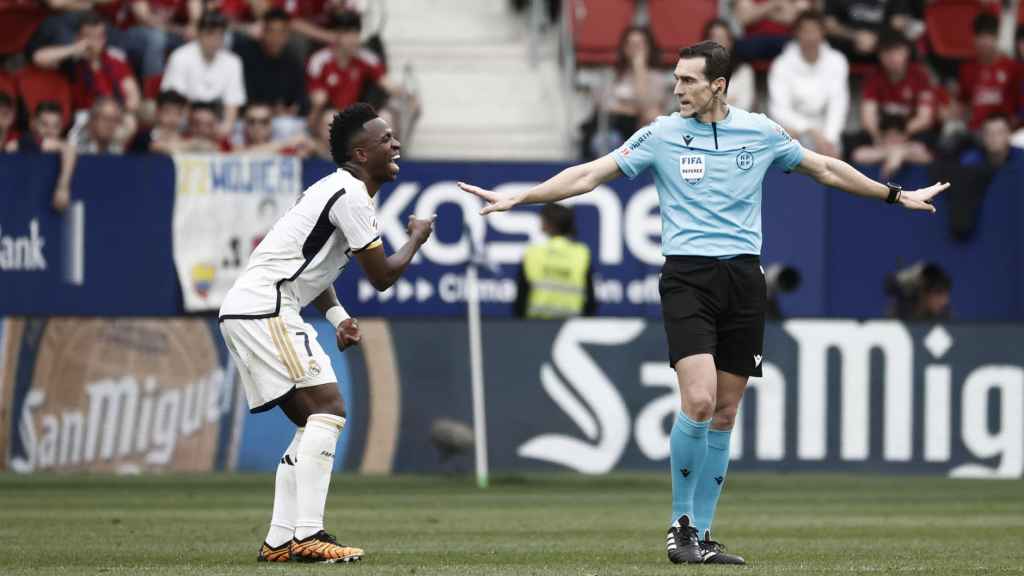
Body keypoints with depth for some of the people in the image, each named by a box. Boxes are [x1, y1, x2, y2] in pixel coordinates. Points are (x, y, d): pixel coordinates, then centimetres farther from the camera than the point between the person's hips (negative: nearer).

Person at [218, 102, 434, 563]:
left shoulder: (339, 189, 20)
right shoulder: (351, 195, -12)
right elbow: (382, 275, -10)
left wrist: (337, 316, 15)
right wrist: (417, 238, 8)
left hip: (246, 309, 10)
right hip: (265, 307, -10)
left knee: (313, 421, 12)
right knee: (327, 408, -15)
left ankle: (280, 540, 9)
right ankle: (307, 535, -21)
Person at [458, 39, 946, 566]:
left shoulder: (760, 133, 7)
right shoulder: (661, 135, 0)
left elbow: (826, 169, 20)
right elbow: (591, 174, 0)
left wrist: (897, 195, 25)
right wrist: (517, 198, -7)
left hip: (744, 278, 3)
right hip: (688, 278, -3)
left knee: (725, 414, 4)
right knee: (698, 402, -19)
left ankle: (701, 534, 11)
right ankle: (680, 525, -5)